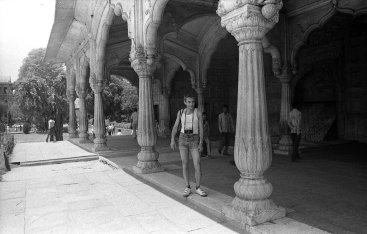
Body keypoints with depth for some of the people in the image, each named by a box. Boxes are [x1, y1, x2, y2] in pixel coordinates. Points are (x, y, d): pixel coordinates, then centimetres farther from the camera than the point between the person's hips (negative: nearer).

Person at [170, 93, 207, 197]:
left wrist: (201, 143, -11)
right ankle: (187, 188, 13)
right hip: (183, 139, 2)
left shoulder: (198, 113, -4)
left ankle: (198, 188, 8)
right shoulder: (180, 112, 3)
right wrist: (172, 140, -7)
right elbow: (175, 127, 4)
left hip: (194, 140, -1)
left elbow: (201, 129, -5)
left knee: (197, 165, -7)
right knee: (185, 164, 2)